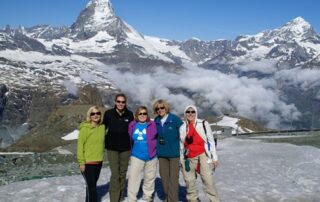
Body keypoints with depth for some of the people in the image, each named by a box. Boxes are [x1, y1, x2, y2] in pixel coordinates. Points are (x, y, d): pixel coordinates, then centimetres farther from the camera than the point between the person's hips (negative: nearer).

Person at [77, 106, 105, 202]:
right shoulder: (85, 128, -14)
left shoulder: (102, 127, 2)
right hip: (88, 162, -6)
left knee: (92, 185, 18)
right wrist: (81, 162, -14)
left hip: (99, 161, 6)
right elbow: (80, 145, -12)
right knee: (91, 186, -4)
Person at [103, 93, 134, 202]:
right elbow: (103, 127, 4)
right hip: (112, 148, -2)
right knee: (115, 174, -7)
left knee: (123, 172, 13)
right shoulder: (109, 113, -8)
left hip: (125, 147, 2)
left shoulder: (129, 114, -4)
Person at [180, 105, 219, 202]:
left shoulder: (203, 124, -4)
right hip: (189, 157, 3)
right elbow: (181, 145, 11)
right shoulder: (182, 127, 3)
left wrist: (214, 157, -2)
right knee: (189, 181, 8)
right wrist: (180, 159, 10)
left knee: (208, 180, -11)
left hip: (203, 154, -3)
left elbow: (211, 141, -1)